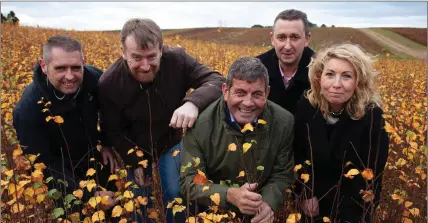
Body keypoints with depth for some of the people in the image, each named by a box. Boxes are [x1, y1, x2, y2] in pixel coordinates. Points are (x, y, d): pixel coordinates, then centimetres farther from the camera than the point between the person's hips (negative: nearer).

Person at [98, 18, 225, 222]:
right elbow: (112, 131, -13)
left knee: (175, 195, 1)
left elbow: (217, 81, -31)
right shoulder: (109, 84, -26)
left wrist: (193, 103, -50)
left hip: (170, 143, 1)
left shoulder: (177, 60, -27)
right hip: (133, 148, 0)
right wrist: (134, 161, -15)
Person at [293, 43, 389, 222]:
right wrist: (306, 195, -11)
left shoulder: (372, 116, -20)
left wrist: (339, 208, -18)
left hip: (353, 207, -2)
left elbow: (372, 173, -16)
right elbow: (297, 155, -5)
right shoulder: (306, 108, -14)